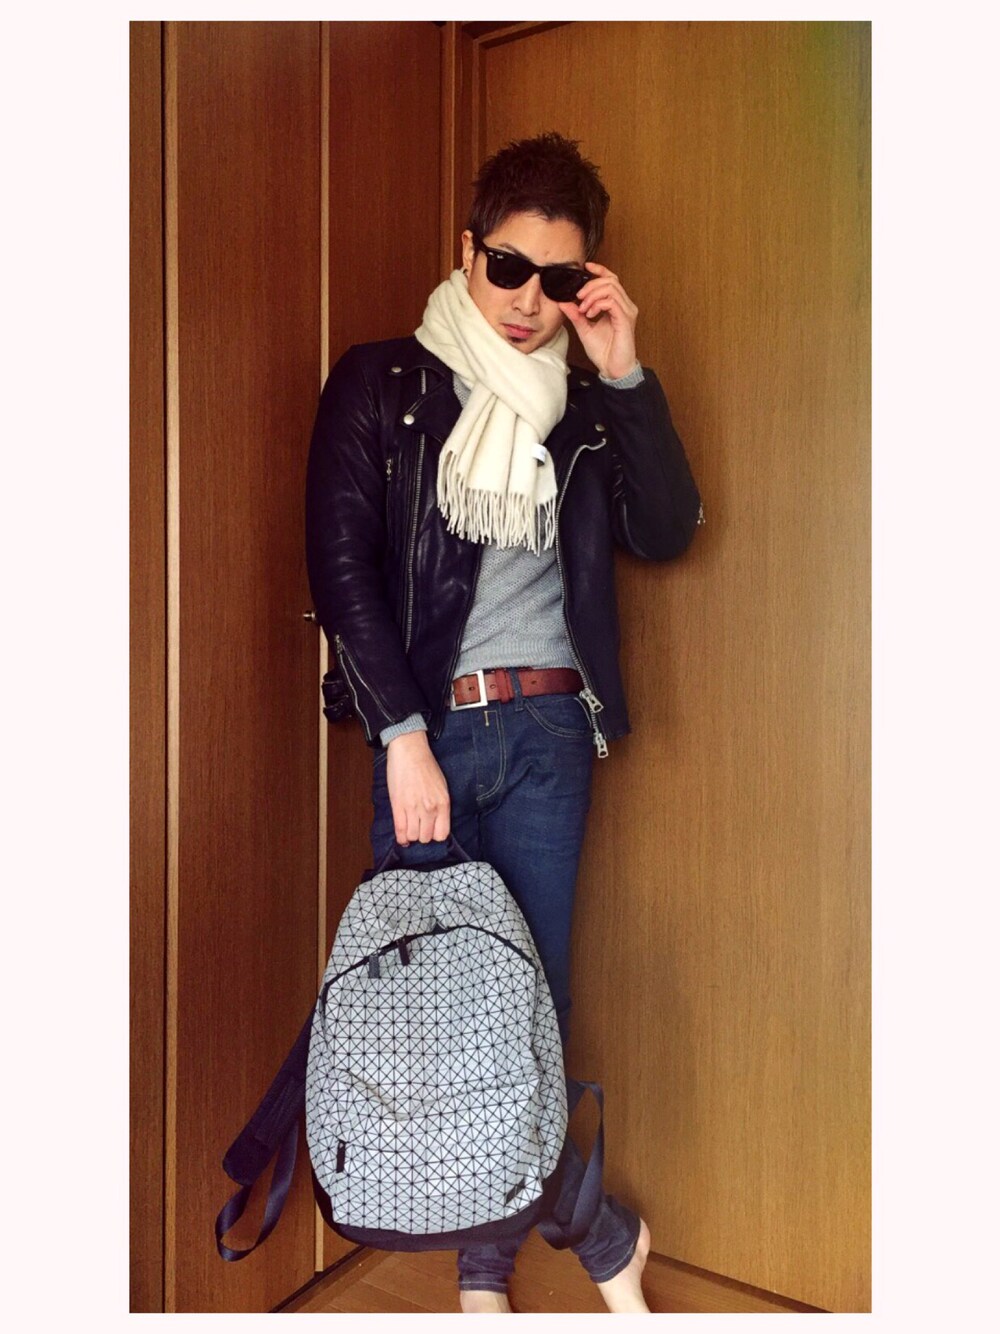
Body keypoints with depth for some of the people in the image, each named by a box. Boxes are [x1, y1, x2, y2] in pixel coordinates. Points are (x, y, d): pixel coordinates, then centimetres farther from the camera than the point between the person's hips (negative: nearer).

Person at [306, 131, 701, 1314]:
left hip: (546, 729, 2)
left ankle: (488, 1252, 29)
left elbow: (664, 530, 0)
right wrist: (403, 736, -11)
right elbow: (341, 564, -4)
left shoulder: (582, 408, 11)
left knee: (534, 992, 6)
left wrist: (622, 374, -6)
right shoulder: (381, 384, 3)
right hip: (424, 725, -1)